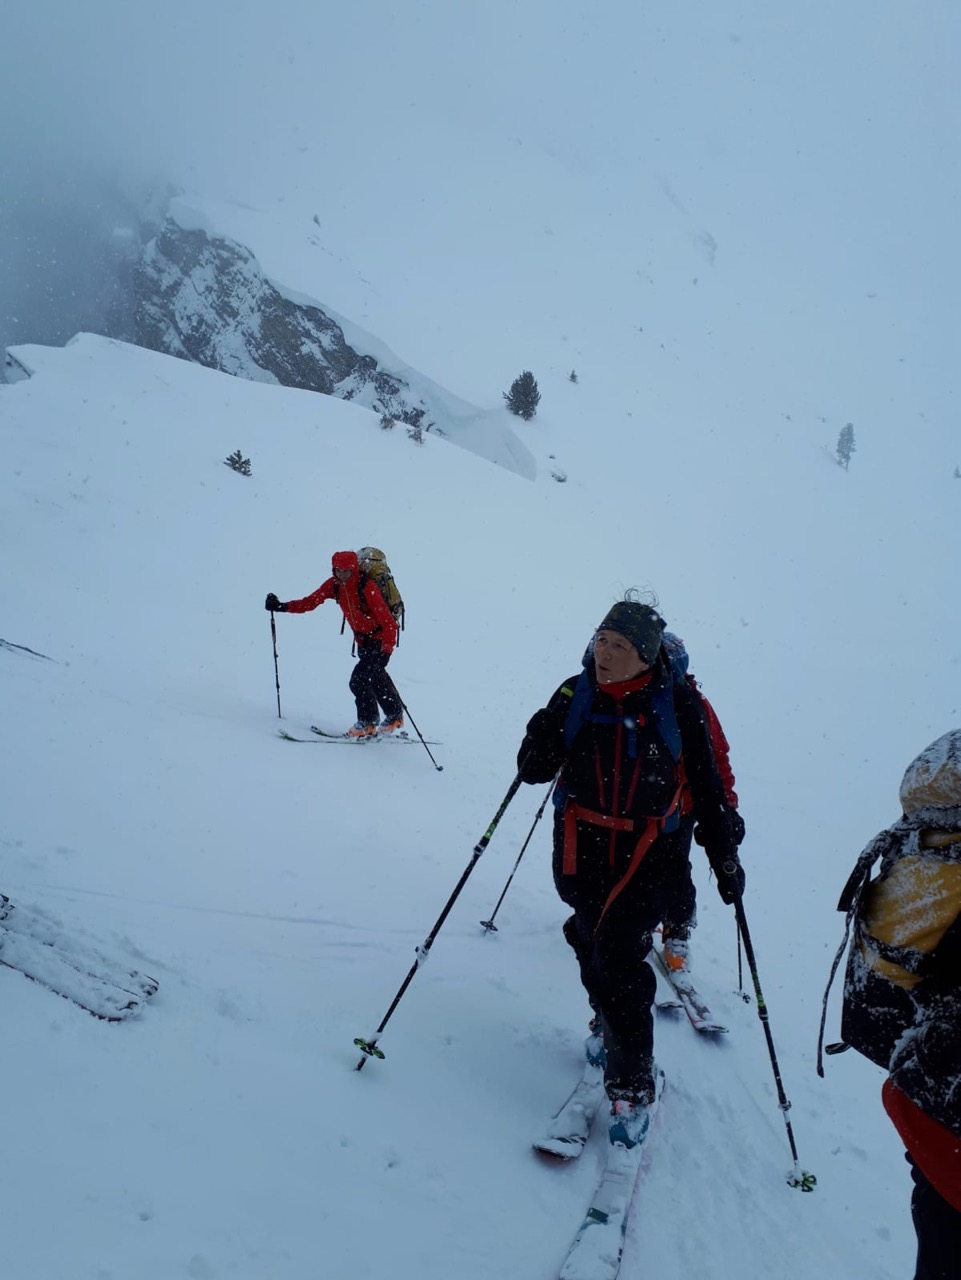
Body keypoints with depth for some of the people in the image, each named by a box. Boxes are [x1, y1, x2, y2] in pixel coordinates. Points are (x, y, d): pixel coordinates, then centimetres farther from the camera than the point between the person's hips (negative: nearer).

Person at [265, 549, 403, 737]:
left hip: (380, 640, -7)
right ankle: (395, 718, 37)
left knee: (358, 681, -14)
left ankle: (368, 723, 3)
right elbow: (310, 602, -5)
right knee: (377, 680, 19)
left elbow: (388, 622, -30)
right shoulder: (334, 585, -8)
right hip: (362, 641, 8)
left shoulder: (367, 587, -27)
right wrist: (281, 606, -17)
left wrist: (386, 651, -38)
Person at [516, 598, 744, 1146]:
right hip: (583, 849, 3)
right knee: (593, 952, 15)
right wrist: (546, 731, -22)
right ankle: (611, 1028, 45)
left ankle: (633, 1086, 4)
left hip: (650, 854, -3)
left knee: (618, 961, -11)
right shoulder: (576, 694, -4)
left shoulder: (678, 703, -9)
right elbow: (533, 770, -1)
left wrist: (725, 857, 2)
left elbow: (707, 785, 0)